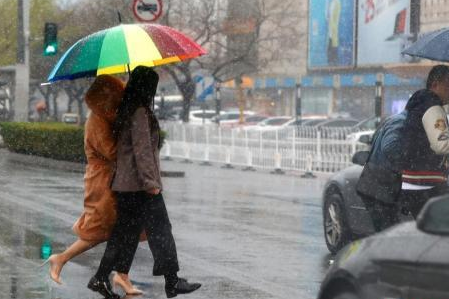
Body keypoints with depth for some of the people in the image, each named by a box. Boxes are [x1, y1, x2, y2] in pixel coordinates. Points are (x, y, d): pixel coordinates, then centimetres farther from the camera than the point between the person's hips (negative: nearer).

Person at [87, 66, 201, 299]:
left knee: (124, 232, 12)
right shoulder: (140, 112, -14)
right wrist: (150, 181, -19)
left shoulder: (126, 111, 14)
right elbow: (142, 150, -20)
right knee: (160, 231, -1)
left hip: (124, 184, 9)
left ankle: (101, 278, 9)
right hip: (141, 185, -9)